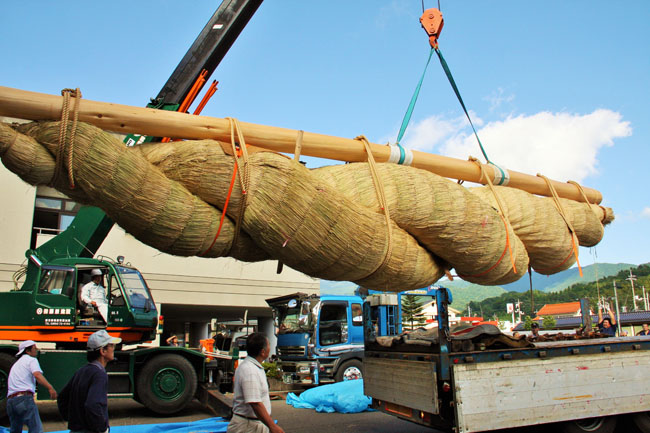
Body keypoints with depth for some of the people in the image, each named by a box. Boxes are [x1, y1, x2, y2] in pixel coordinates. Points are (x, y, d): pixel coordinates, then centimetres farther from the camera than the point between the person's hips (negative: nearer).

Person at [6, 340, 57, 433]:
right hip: (24, 398, -8)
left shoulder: (16, 364, 29)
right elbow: (37, 375, -15)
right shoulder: (31, 360, 4)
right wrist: (50, 388, -26)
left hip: (10, 400, 8)